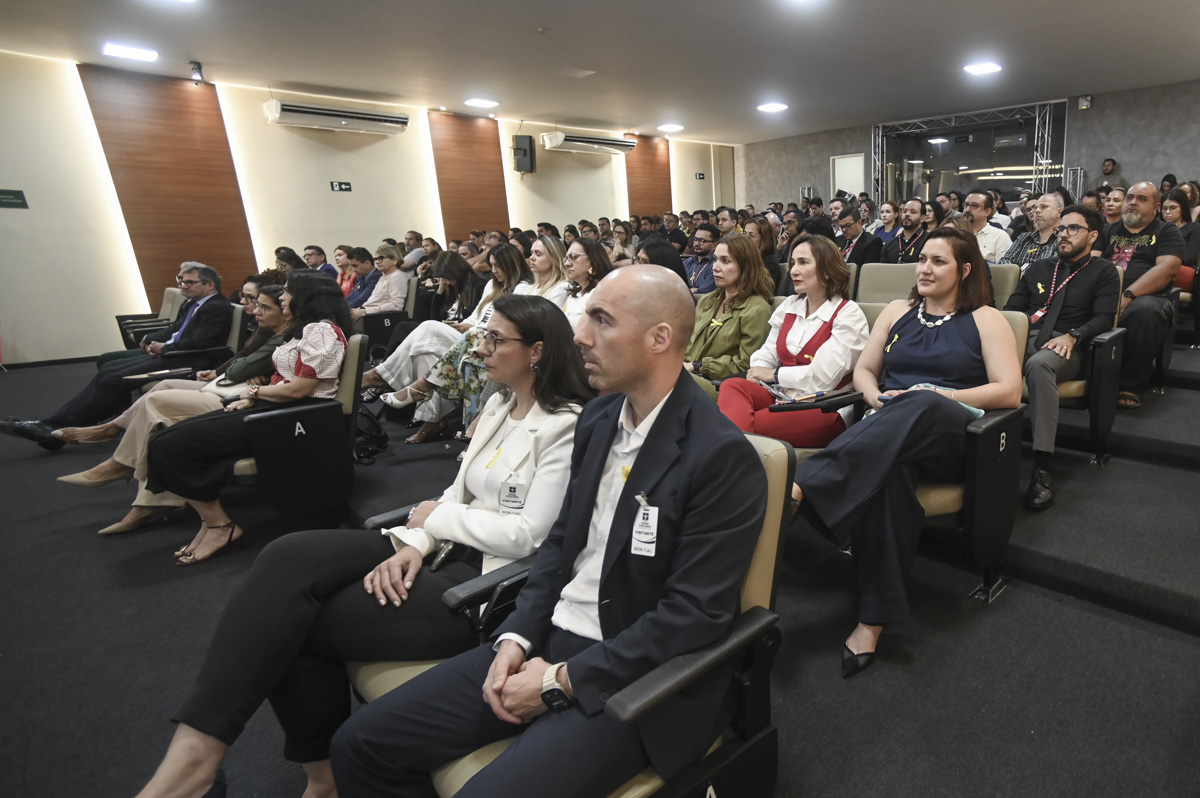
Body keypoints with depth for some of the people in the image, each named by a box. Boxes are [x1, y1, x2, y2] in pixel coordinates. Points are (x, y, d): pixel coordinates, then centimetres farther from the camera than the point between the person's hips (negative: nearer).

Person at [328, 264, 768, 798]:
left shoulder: (722, 456, -19)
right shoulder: (596, 419, 4)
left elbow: (694, 614, -19)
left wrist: (562, 681, -15)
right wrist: (517, 637, -3)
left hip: (634, 675, -6)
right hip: (550, 639, 6)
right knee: (360, 743, 3)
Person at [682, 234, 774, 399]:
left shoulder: (757, 309, -4)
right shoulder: (706, 301, 22)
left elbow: (744, 365, -9)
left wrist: (697, 366, -10)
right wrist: (682, 363, -2)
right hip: (692, 376, 7)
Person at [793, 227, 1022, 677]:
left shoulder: (986, 320, 12)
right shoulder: (898, 311, 23)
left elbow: (1010, 392, 1)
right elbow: (864, 370, 22)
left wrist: (937, 395, -11)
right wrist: (876, 397, -3)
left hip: (952, 436, -2)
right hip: (888, 426, 2)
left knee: (921, 408, -42)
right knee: (885, 470, -38)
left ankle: (798, 487, -56)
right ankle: (875, 616, -41)